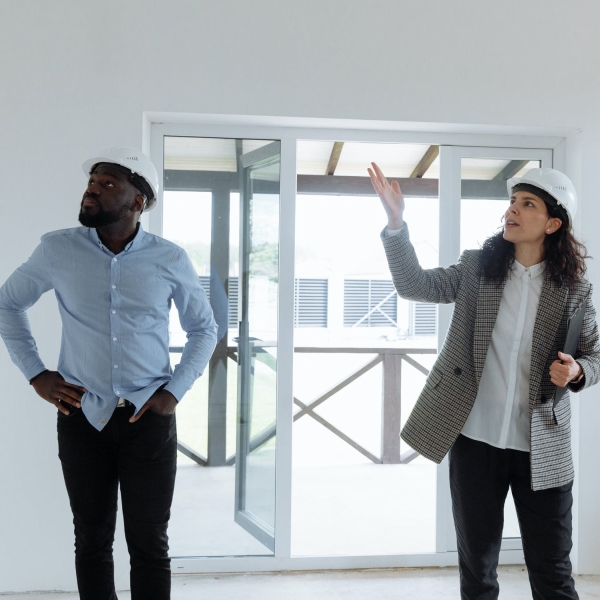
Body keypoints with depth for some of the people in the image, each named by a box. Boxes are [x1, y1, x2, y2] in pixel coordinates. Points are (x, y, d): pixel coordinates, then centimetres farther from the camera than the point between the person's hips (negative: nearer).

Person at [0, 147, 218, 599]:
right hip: (82, 415, 1)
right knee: (92, 539, 11)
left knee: (149, 543, 6)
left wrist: (175, 391, -2)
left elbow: (204, 328, 9)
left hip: (149, 417, -1)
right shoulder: (57, 249, -1)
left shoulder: (170, 260, -2)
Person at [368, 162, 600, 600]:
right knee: (477, 564, 15)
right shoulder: (478, 268, 1)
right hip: (475, 438, 1)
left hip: (543, 447, -1)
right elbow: (415, 284, -5)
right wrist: (396, 223, -18)